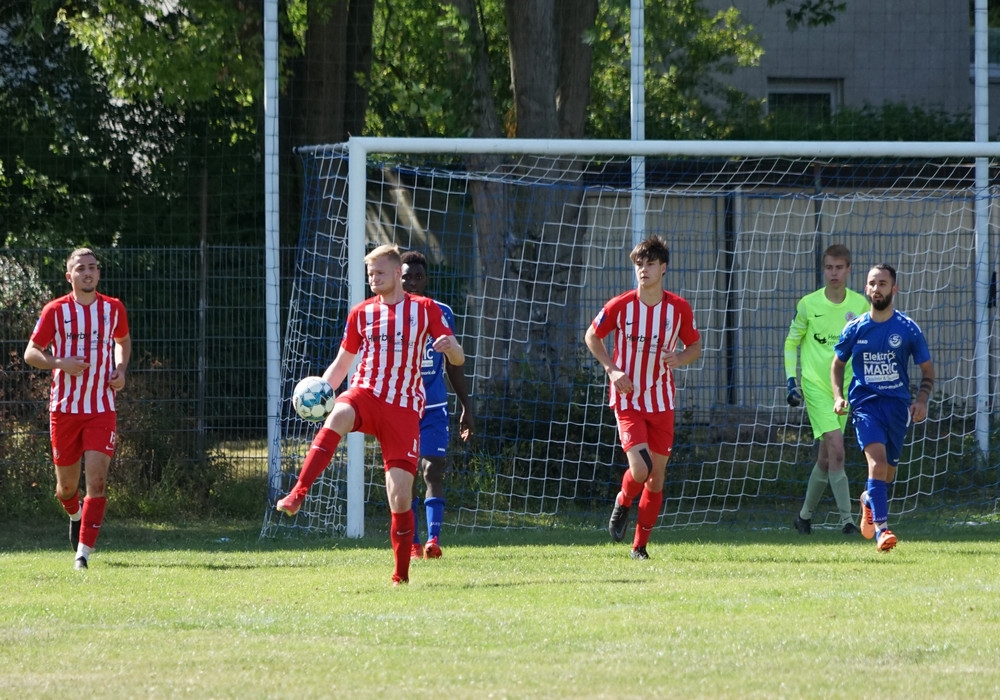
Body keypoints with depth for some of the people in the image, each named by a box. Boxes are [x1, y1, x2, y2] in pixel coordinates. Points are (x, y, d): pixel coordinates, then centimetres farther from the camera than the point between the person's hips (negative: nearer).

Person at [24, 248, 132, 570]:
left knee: (97, 480, -15)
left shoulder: (113, 308, 4)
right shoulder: (55, 311, -2)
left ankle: (84, 551, -12)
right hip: (65, 408, 0)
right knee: (67, 484, 9)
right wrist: (61, 363, -17)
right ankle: (75, 514, 45)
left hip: (102, 410, 0)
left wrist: (121, 369, 4)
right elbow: (31, 353, 2)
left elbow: (123, 340, 24)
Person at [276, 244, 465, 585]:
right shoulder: (361, 313, 12)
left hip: (404, 409, -1)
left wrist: (450, 346, -21)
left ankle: (401, 574, 10)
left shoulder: (426, 309, 7)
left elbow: (458, 359, 4)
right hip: (365, 394, 1)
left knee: (400, 498, -7)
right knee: (337, 417, -38)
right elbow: (342, 363, 19)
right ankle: (297, 495, -49)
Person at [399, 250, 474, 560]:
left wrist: (466, 407, 14)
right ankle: (413, 544, 7)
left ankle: (433, 539, -19)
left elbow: (452, 364, 15)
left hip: (434, 408, 1)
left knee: (433, 470, -11)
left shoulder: (442, 313, 6)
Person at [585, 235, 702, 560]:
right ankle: (623, 503, 16)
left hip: (661, 401, 3)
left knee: (657, 477, 3)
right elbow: (592, 336, 6)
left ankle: (640, 545, 17)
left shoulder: (679, 308, -3)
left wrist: (679, 359, -13)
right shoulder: (619, 306, -8)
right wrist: (612, 369, -8)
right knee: (640, 468, -19)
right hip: (627, 397, -3)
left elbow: (695, 346, 10)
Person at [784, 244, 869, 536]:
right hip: (815, 386, -3)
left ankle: (805, 514, 27)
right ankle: (846, 519, -16)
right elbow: (791, 342, 7)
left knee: (826, 457, 8)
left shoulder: (860, 305, 1)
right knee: (836, 449, -18)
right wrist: (791, 379, -1)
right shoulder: (808, 304, -5)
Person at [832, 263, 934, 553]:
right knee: (877, 460, -23)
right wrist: (838, 396, -1)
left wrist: (922, 400, -11)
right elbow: (837, 364, 16)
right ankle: (881, 527, -24)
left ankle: (869, 500, 46)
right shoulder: (855, 329, 2)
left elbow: (927, 370, 6)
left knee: (888, 472, 10)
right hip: (865, 403, -1)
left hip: (897, 405, 1)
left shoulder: (907, 328, -1)